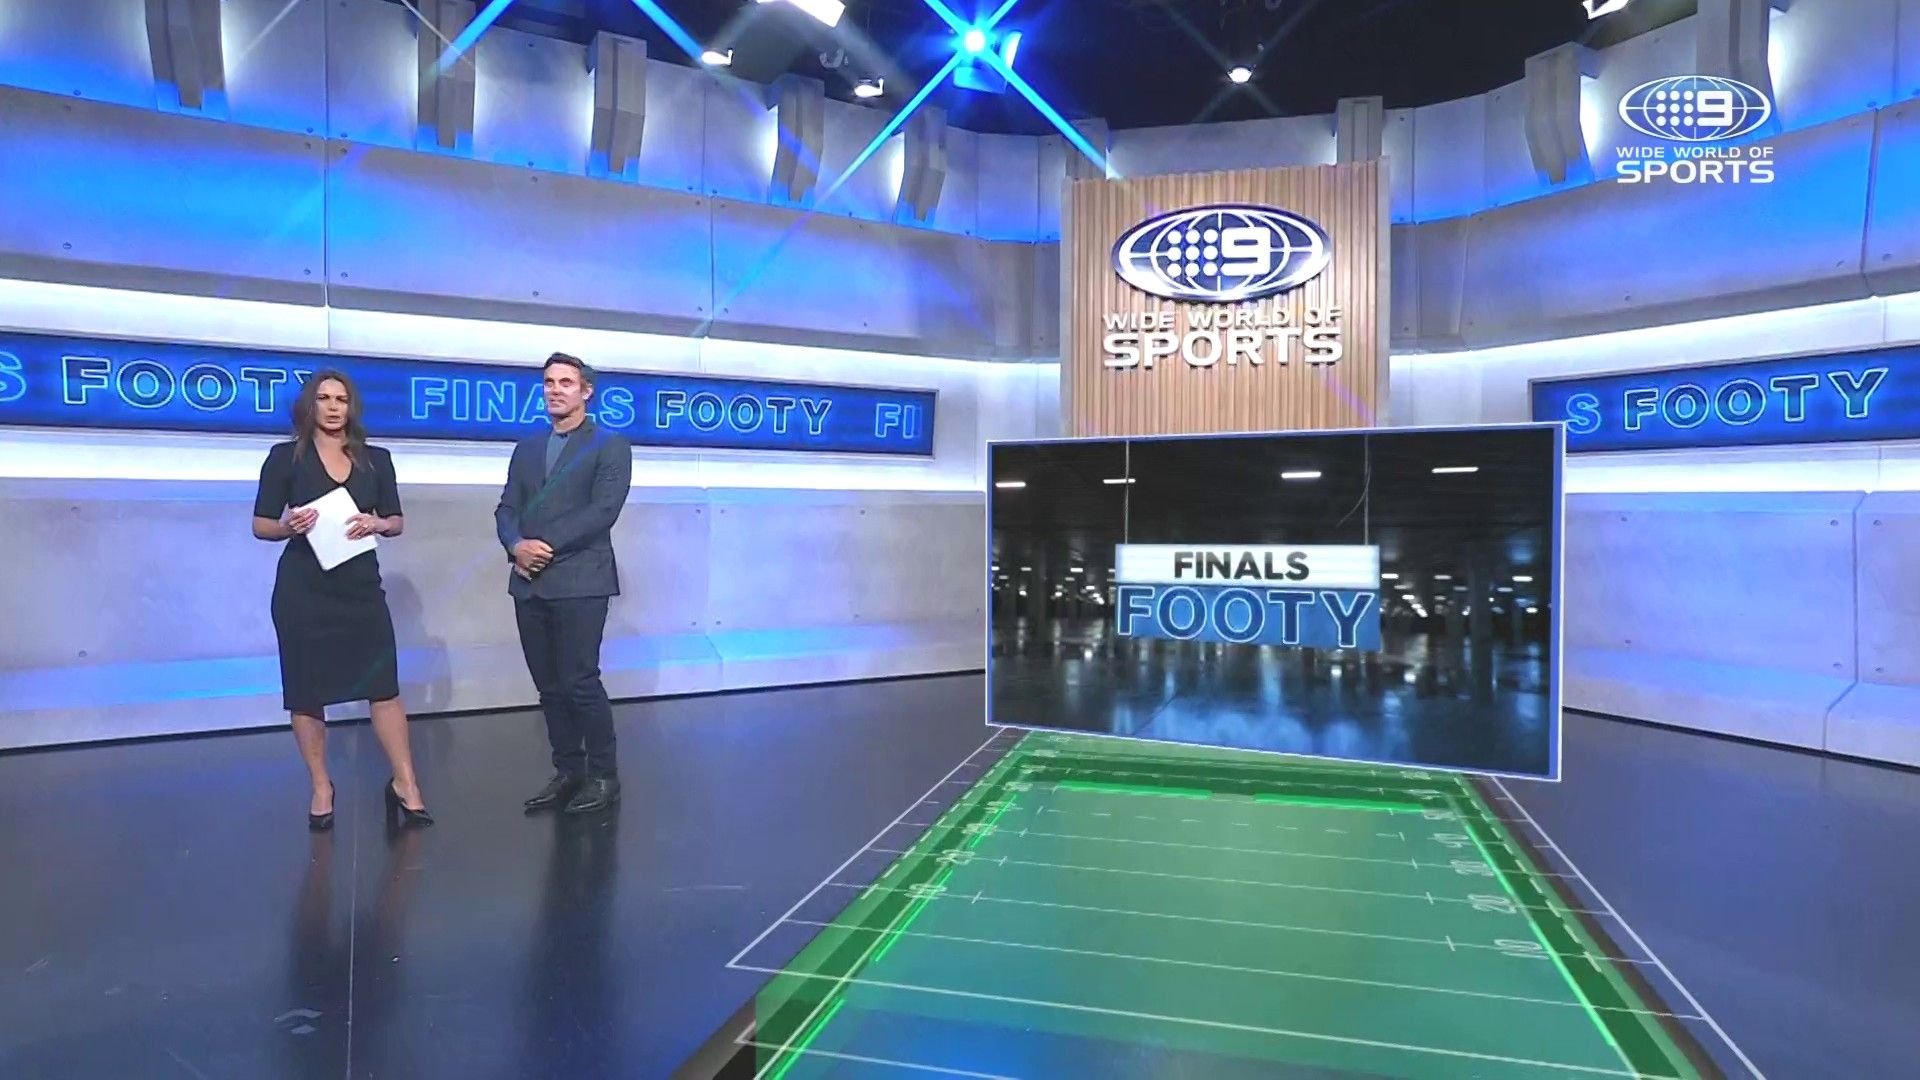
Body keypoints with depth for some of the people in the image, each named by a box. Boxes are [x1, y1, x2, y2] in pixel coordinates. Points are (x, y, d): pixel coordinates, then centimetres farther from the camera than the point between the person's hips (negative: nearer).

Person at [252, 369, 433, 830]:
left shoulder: (376, 459, 8)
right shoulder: (285, 457, 1)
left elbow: (397, 522, 11)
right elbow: (261, 525, 2)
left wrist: (377, 523, -11)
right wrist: (290, 526, -18)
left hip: (362, 585, 2)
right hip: (302, 588, -1)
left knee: (384, 685, -1)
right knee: (307, 690, 5)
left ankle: (404, 783, 8)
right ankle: (321, 789, 19)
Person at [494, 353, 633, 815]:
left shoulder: (611, 445, 1)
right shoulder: (528, 446, 19)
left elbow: (604, 509, -11)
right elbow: (507, 507, 12)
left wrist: (548, 545, -15)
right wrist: (516, 545, -9)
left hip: (579, 582, -6)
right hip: (530, 583, 6)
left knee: (580, 682, -7)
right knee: (550, 686, 9)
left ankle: (603, 776, 7)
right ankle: (567, 772, 20)